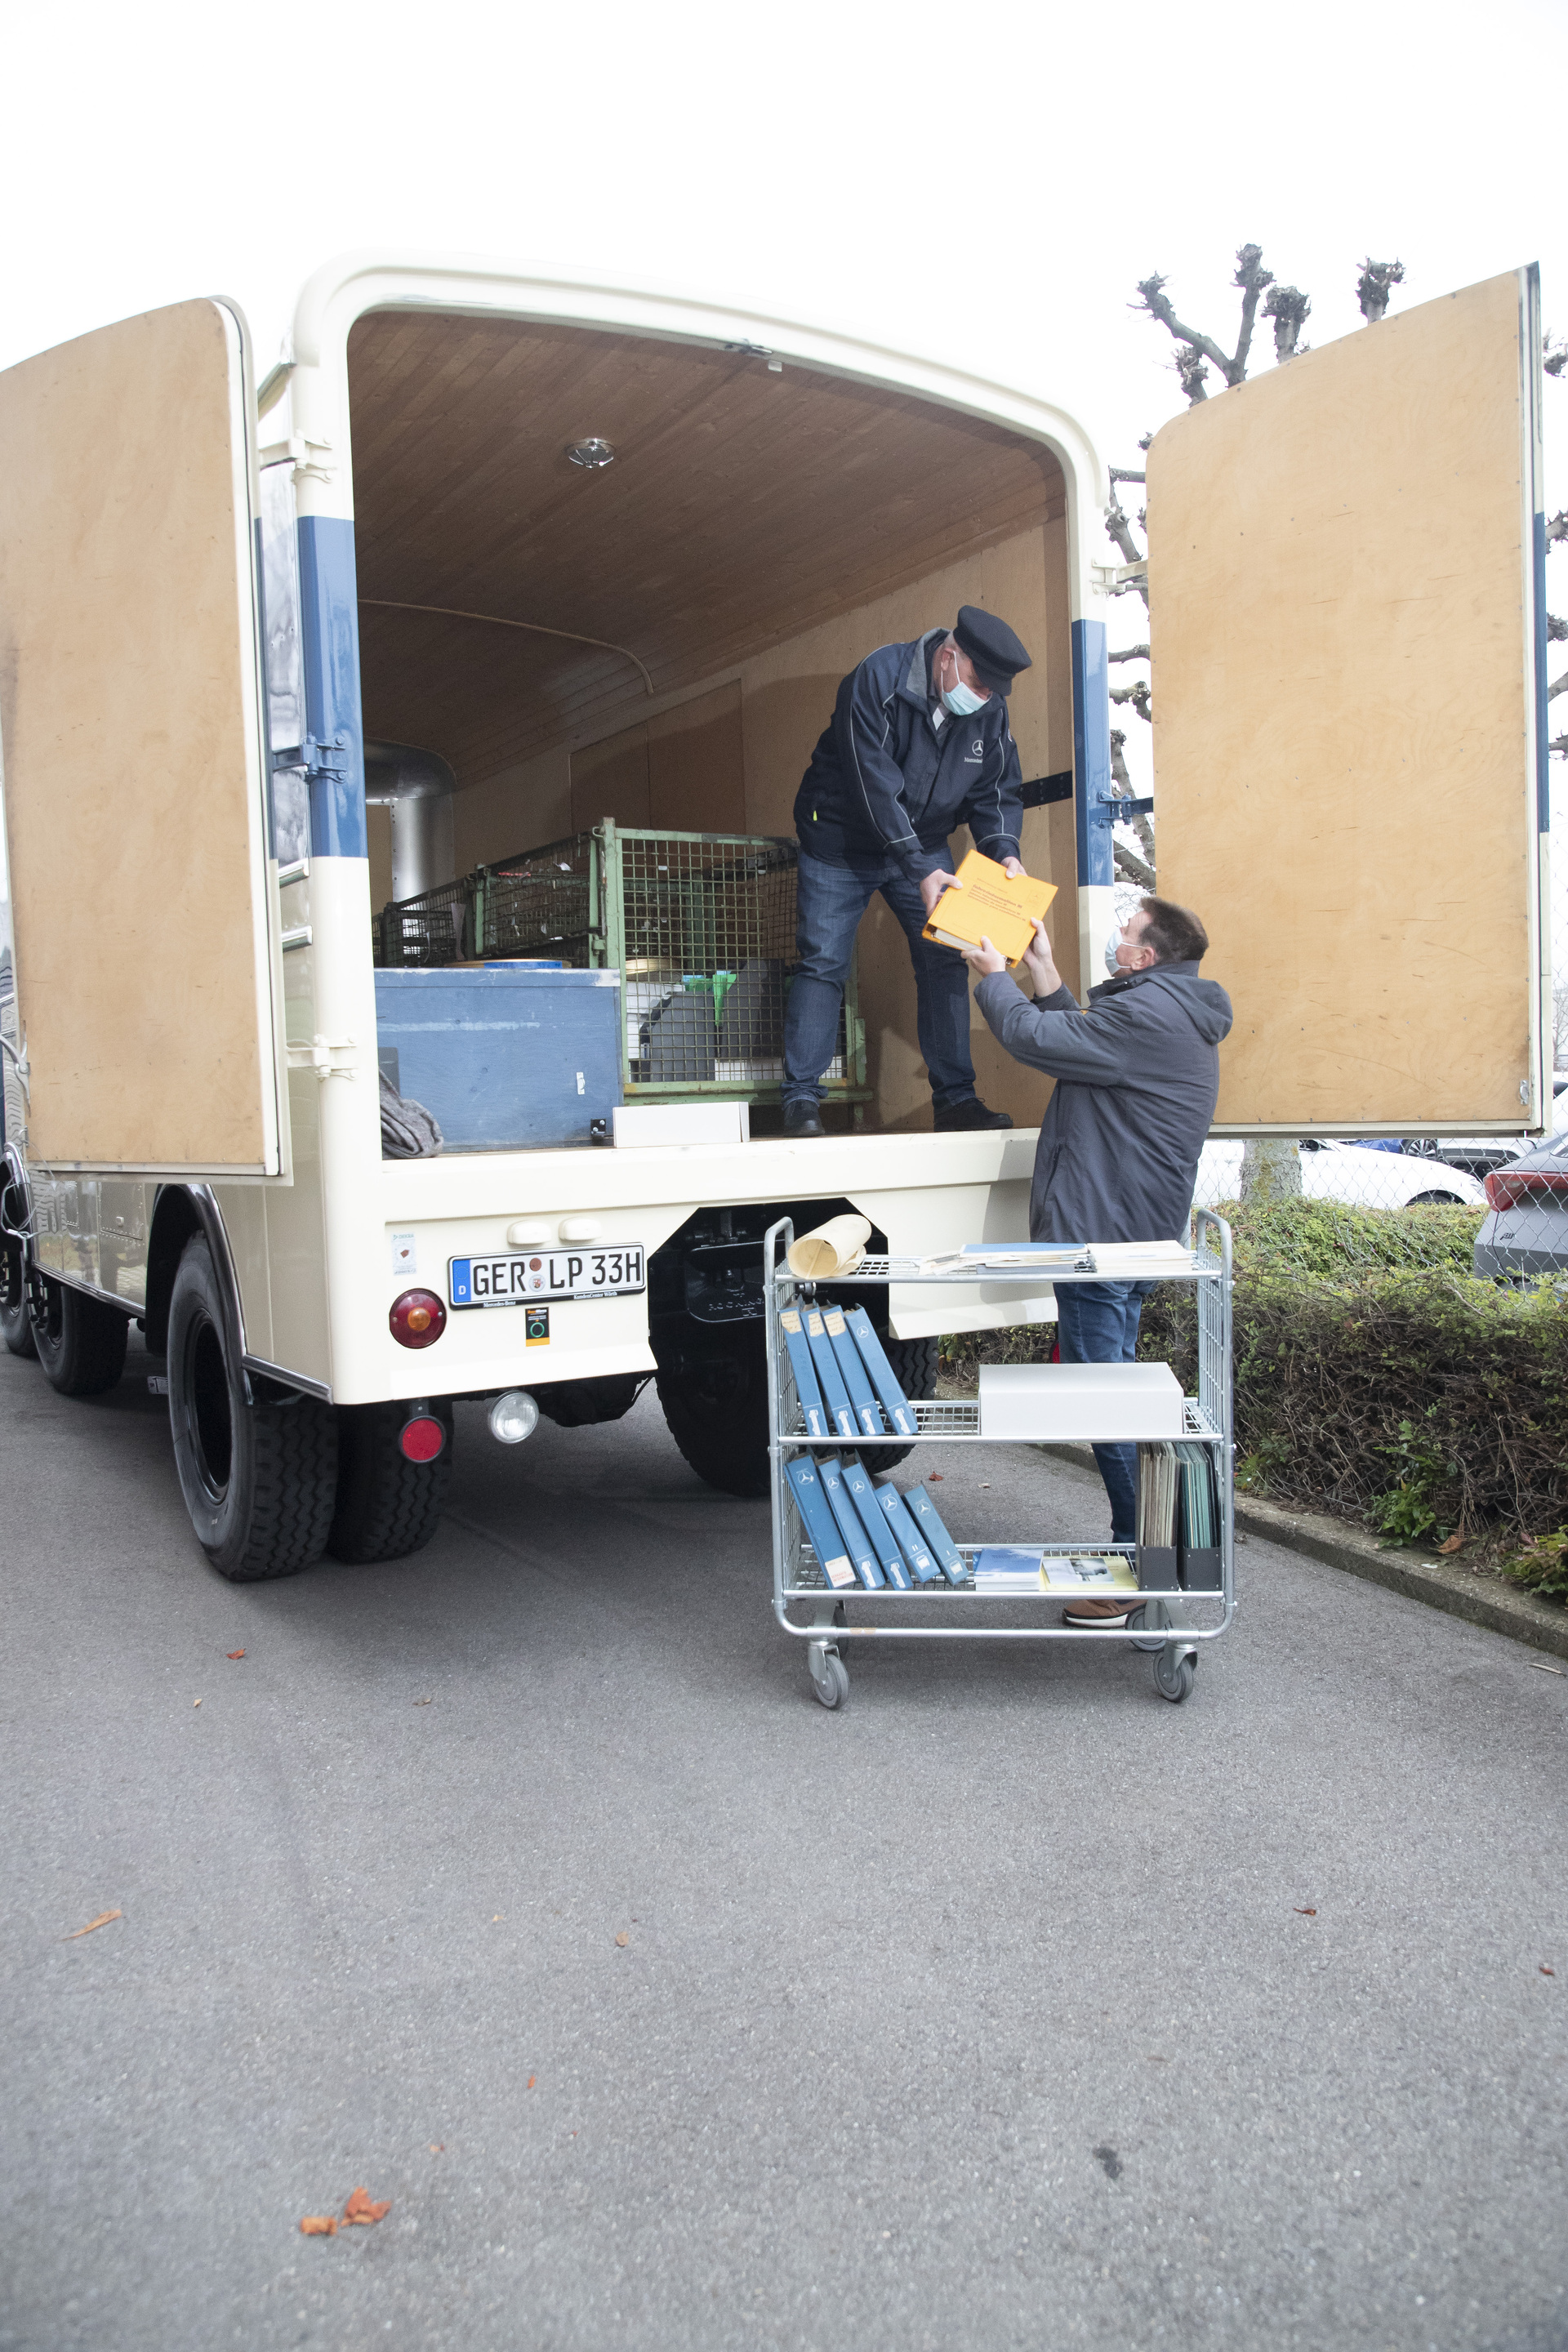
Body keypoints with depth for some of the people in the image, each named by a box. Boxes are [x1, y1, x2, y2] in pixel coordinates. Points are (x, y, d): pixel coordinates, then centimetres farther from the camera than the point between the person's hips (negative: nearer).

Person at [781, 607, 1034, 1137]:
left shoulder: (990, 710, -8)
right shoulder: (877, 681, -26)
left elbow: (997, 790, -1)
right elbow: (875, 787, -31)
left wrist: (1003, 850, -22)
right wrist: (919, 869, -36)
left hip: (925, 847, 5)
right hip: (842, 842, -5)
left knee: (945, 962, -2)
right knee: (822, 963, -6)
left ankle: (954, 1097, 4)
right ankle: (801, 1099, -2)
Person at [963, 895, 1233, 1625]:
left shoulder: (1144, 1014, -17)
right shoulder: (1176, 1017, 17)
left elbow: (1033, 1038, -14)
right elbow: (1076, 1041, 25)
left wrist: (992, 973, 3)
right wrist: (1042, 970, 24)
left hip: (1103, 1240, -11)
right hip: (1133, 1237, 11)